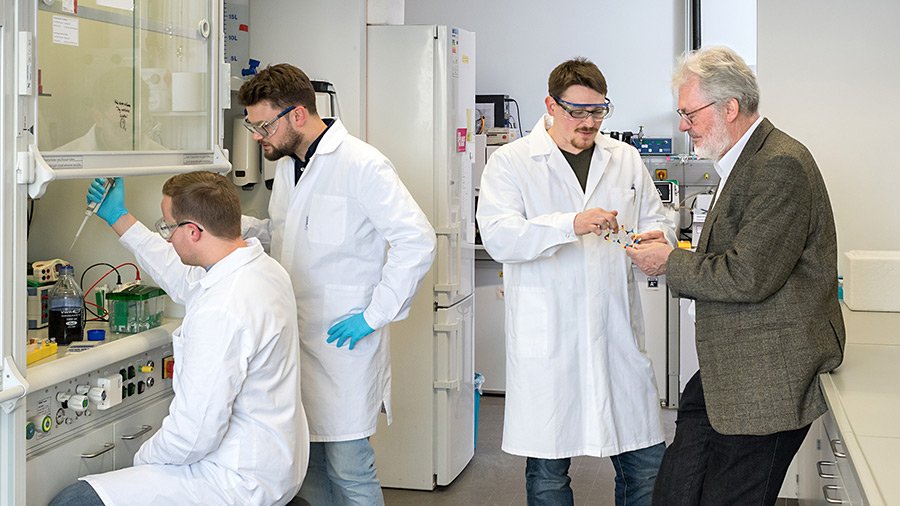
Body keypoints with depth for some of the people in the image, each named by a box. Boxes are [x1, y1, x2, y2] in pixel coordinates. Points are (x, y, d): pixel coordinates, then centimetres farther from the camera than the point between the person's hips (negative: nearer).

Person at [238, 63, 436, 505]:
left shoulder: (362, 165, -14)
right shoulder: (286, 165, 13)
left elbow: (417, 240, -17)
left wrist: (375, 315, -17)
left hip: (344, 341, -8)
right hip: (295, 335, 8)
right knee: (304, 464, 13)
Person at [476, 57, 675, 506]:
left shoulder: (625, 159, 13)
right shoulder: (511, 162, 0)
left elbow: (657, 220, 20)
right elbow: (498, 236, -13)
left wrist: (657, 238, -6)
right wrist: (572, 225, -27)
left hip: (616, 331, 4)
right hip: (547, 336, -3)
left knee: (647, 465, 6)